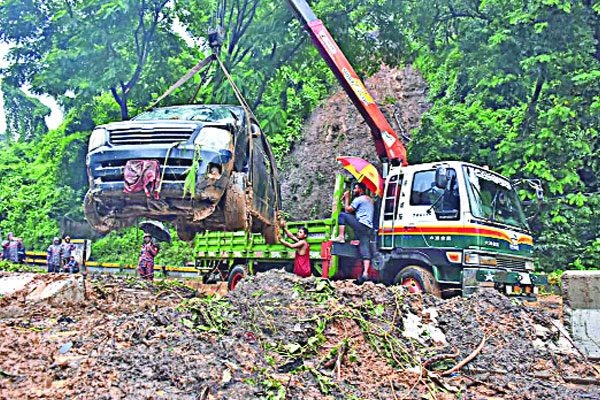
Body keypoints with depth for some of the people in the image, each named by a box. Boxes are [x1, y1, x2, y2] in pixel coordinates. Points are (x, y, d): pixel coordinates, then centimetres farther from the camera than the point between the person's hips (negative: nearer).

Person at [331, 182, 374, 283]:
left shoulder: (358, 199, -2)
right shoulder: (371, 200, 25)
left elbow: (348, 210, 1)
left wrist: (347, 198, 11)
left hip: (360, 225, -8)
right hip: (368, 228, 8)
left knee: (342, 214, 5)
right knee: (365, 251, 0)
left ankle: (341, 237, -3)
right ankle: (365, 273, -9)